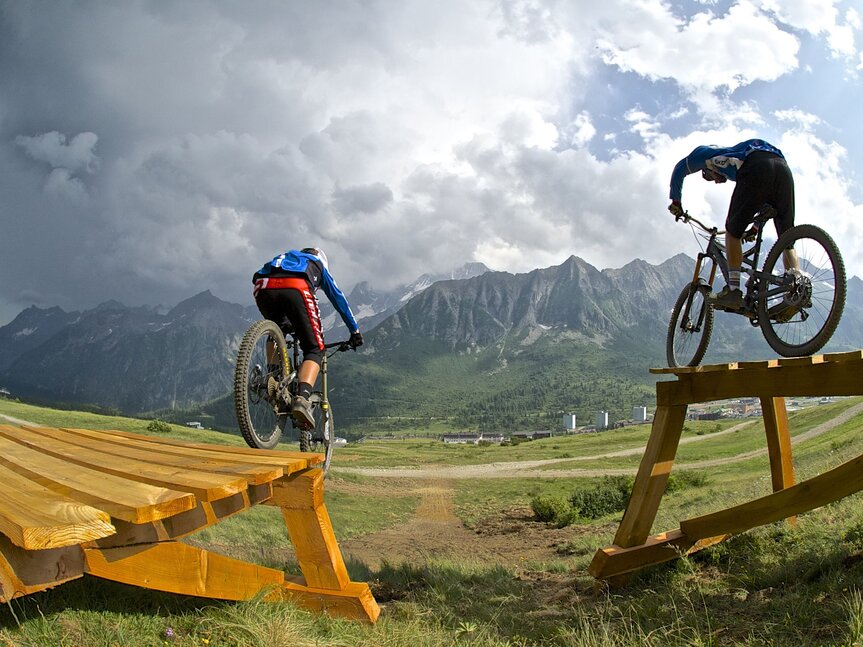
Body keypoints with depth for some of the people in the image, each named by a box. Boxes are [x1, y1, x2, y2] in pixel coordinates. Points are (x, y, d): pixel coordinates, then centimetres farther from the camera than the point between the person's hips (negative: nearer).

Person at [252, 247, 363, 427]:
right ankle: (302, 399, -19)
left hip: (263, 288, 4)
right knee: (314, 350, 5)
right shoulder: (319, 265, 38)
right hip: (296, 288, -4)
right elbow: (339, 299, 39)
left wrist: (286, 325, 58)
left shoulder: (283, 257, 46)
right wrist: (355, 331, 47)